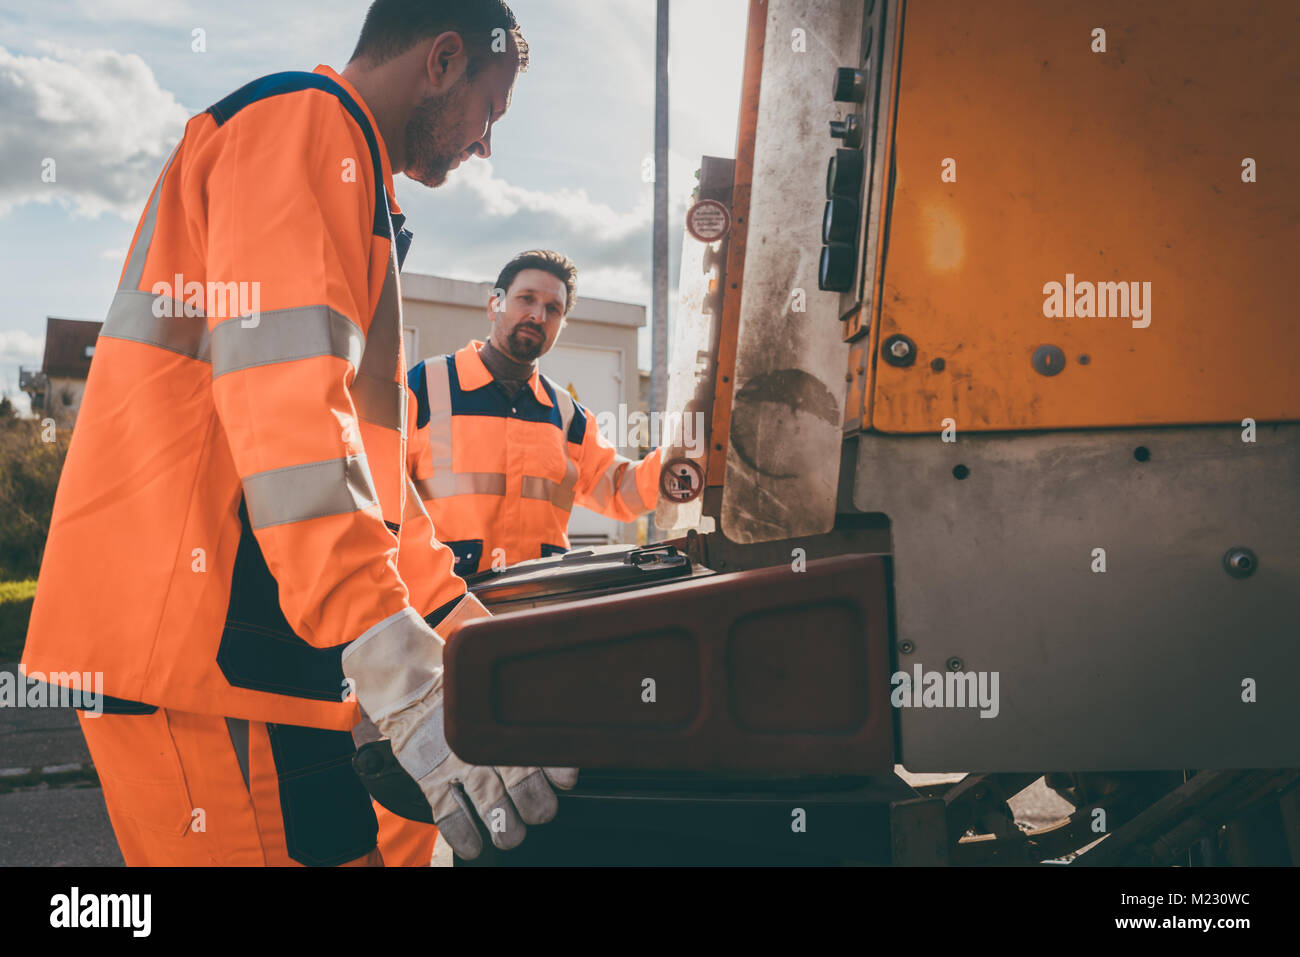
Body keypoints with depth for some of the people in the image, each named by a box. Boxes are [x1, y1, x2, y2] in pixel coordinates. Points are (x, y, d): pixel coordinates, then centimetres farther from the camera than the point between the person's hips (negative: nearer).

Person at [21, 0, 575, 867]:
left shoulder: (338, 172, 28)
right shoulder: (309, 125, -5)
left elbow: (361, 449, 30)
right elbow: (285, 410, -21)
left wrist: (467, 624, 24)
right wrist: (409, 678, -28)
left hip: (248, 641, 10)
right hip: (197, 637, -10)